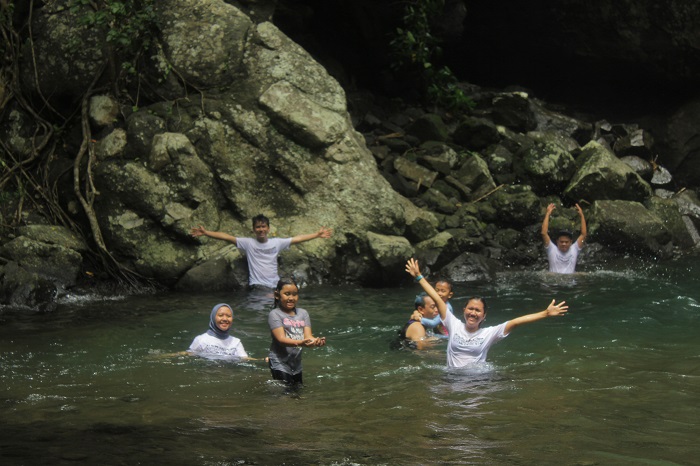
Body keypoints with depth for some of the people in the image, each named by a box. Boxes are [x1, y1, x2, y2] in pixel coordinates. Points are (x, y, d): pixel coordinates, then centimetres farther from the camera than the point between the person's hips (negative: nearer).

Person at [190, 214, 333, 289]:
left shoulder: (277, 243, 9)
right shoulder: (248, 243, 3)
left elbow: (298, 239, 10)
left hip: (274, 285, 2)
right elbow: (226, 237, -4)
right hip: (256, 286, -2)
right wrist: (205, 233, -12)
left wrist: (317, 234, 8)